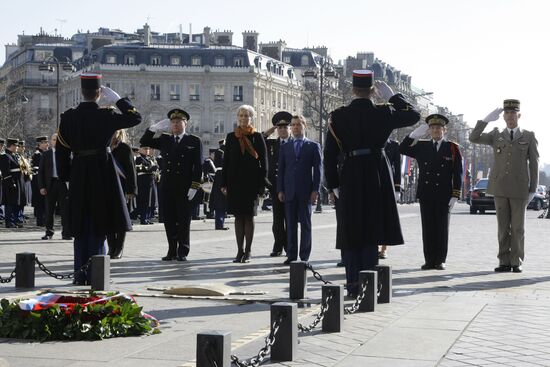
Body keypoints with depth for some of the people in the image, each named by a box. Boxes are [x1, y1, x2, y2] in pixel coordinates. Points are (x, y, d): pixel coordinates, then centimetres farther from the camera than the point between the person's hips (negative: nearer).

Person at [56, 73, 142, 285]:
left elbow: (61, 150, 4)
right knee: (98, 226, 3)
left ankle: (80, 275, 13)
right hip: (102, 175, -3)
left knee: (81, 228, 11)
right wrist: (118, 99, 4)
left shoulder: (68, 117, 1)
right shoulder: (105, 116, -10)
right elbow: (136, 118, 0)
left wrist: (66, 178, 13)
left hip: (78, 175, 3)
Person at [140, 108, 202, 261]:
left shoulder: (194, 141, 3)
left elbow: (198, 166, -2)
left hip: (185, 188, -3)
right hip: (166, 187, 4)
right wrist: (156, 127, 1)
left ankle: (182, 252, 8)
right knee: (169, 220, 5)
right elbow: (144, 141, 12)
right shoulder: (164, 140, 14)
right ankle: (172, 251, 13)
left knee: (183, 221, 0)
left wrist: (194, 187, -11)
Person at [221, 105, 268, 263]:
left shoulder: (257, 137, 1)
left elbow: (263, 162, -1)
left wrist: (261, 185, -7)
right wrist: (224, 183, 3)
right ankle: (240, 251, 9)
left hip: (251, 183, -2)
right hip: (235, 182, 3)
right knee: (238, 216, 5)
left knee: (249, 216, 1)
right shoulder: (231, 137, 9)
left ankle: (247, 251, 8)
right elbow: (226, 160, 9)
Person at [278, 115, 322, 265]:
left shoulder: (313, 146, 6)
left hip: (306, 192, -2)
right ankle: (291, 255, 9)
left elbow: (318, 169, 1)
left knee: (305, 224, 2)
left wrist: (315, 190, -7)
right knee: (291, 225, 4)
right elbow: (281, 169, 11)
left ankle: (305, 256, 6)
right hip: (289, 192, 2)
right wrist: (280, 190, 3)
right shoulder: (285, 147, 13)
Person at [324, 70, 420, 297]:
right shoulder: (383, 114, -5)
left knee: (351, 235, 9)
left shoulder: (337, 117, 0)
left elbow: (330, 154, 1)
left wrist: (333, 185, 8)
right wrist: (392, 96, 13)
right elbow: (414, 115, 11)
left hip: (350, 178, 1)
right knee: (372, 234, 4)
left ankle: (353, 286, 9)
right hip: (377, 177, -1)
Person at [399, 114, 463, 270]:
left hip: (444, 196, -2)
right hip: (426, 195, 2)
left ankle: (440, 261, 9)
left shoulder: (452, 148, 3)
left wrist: (455, 196, -7)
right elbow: (402, 149, 3)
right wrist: (415, 134, -7)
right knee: (427, 228, 3)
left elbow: (457, 174, 0)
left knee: (442, 228, 3)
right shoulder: (421, 146, 11)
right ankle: (429, 260, 8)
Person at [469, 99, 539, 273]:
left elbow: (534, 164, 1)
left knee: (517, 227, -1)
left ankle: (517, 263, 7)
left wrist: (533, 190, -5)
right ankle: (505, 262, 8)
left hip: (519, 188, -2)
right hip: (500, 187, 2)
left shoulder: (529, 137, 3)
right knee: (503, 226, 3)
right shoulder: (496, 136, 10)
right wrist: (486, 119, -11)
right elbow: (473, 138, -3)